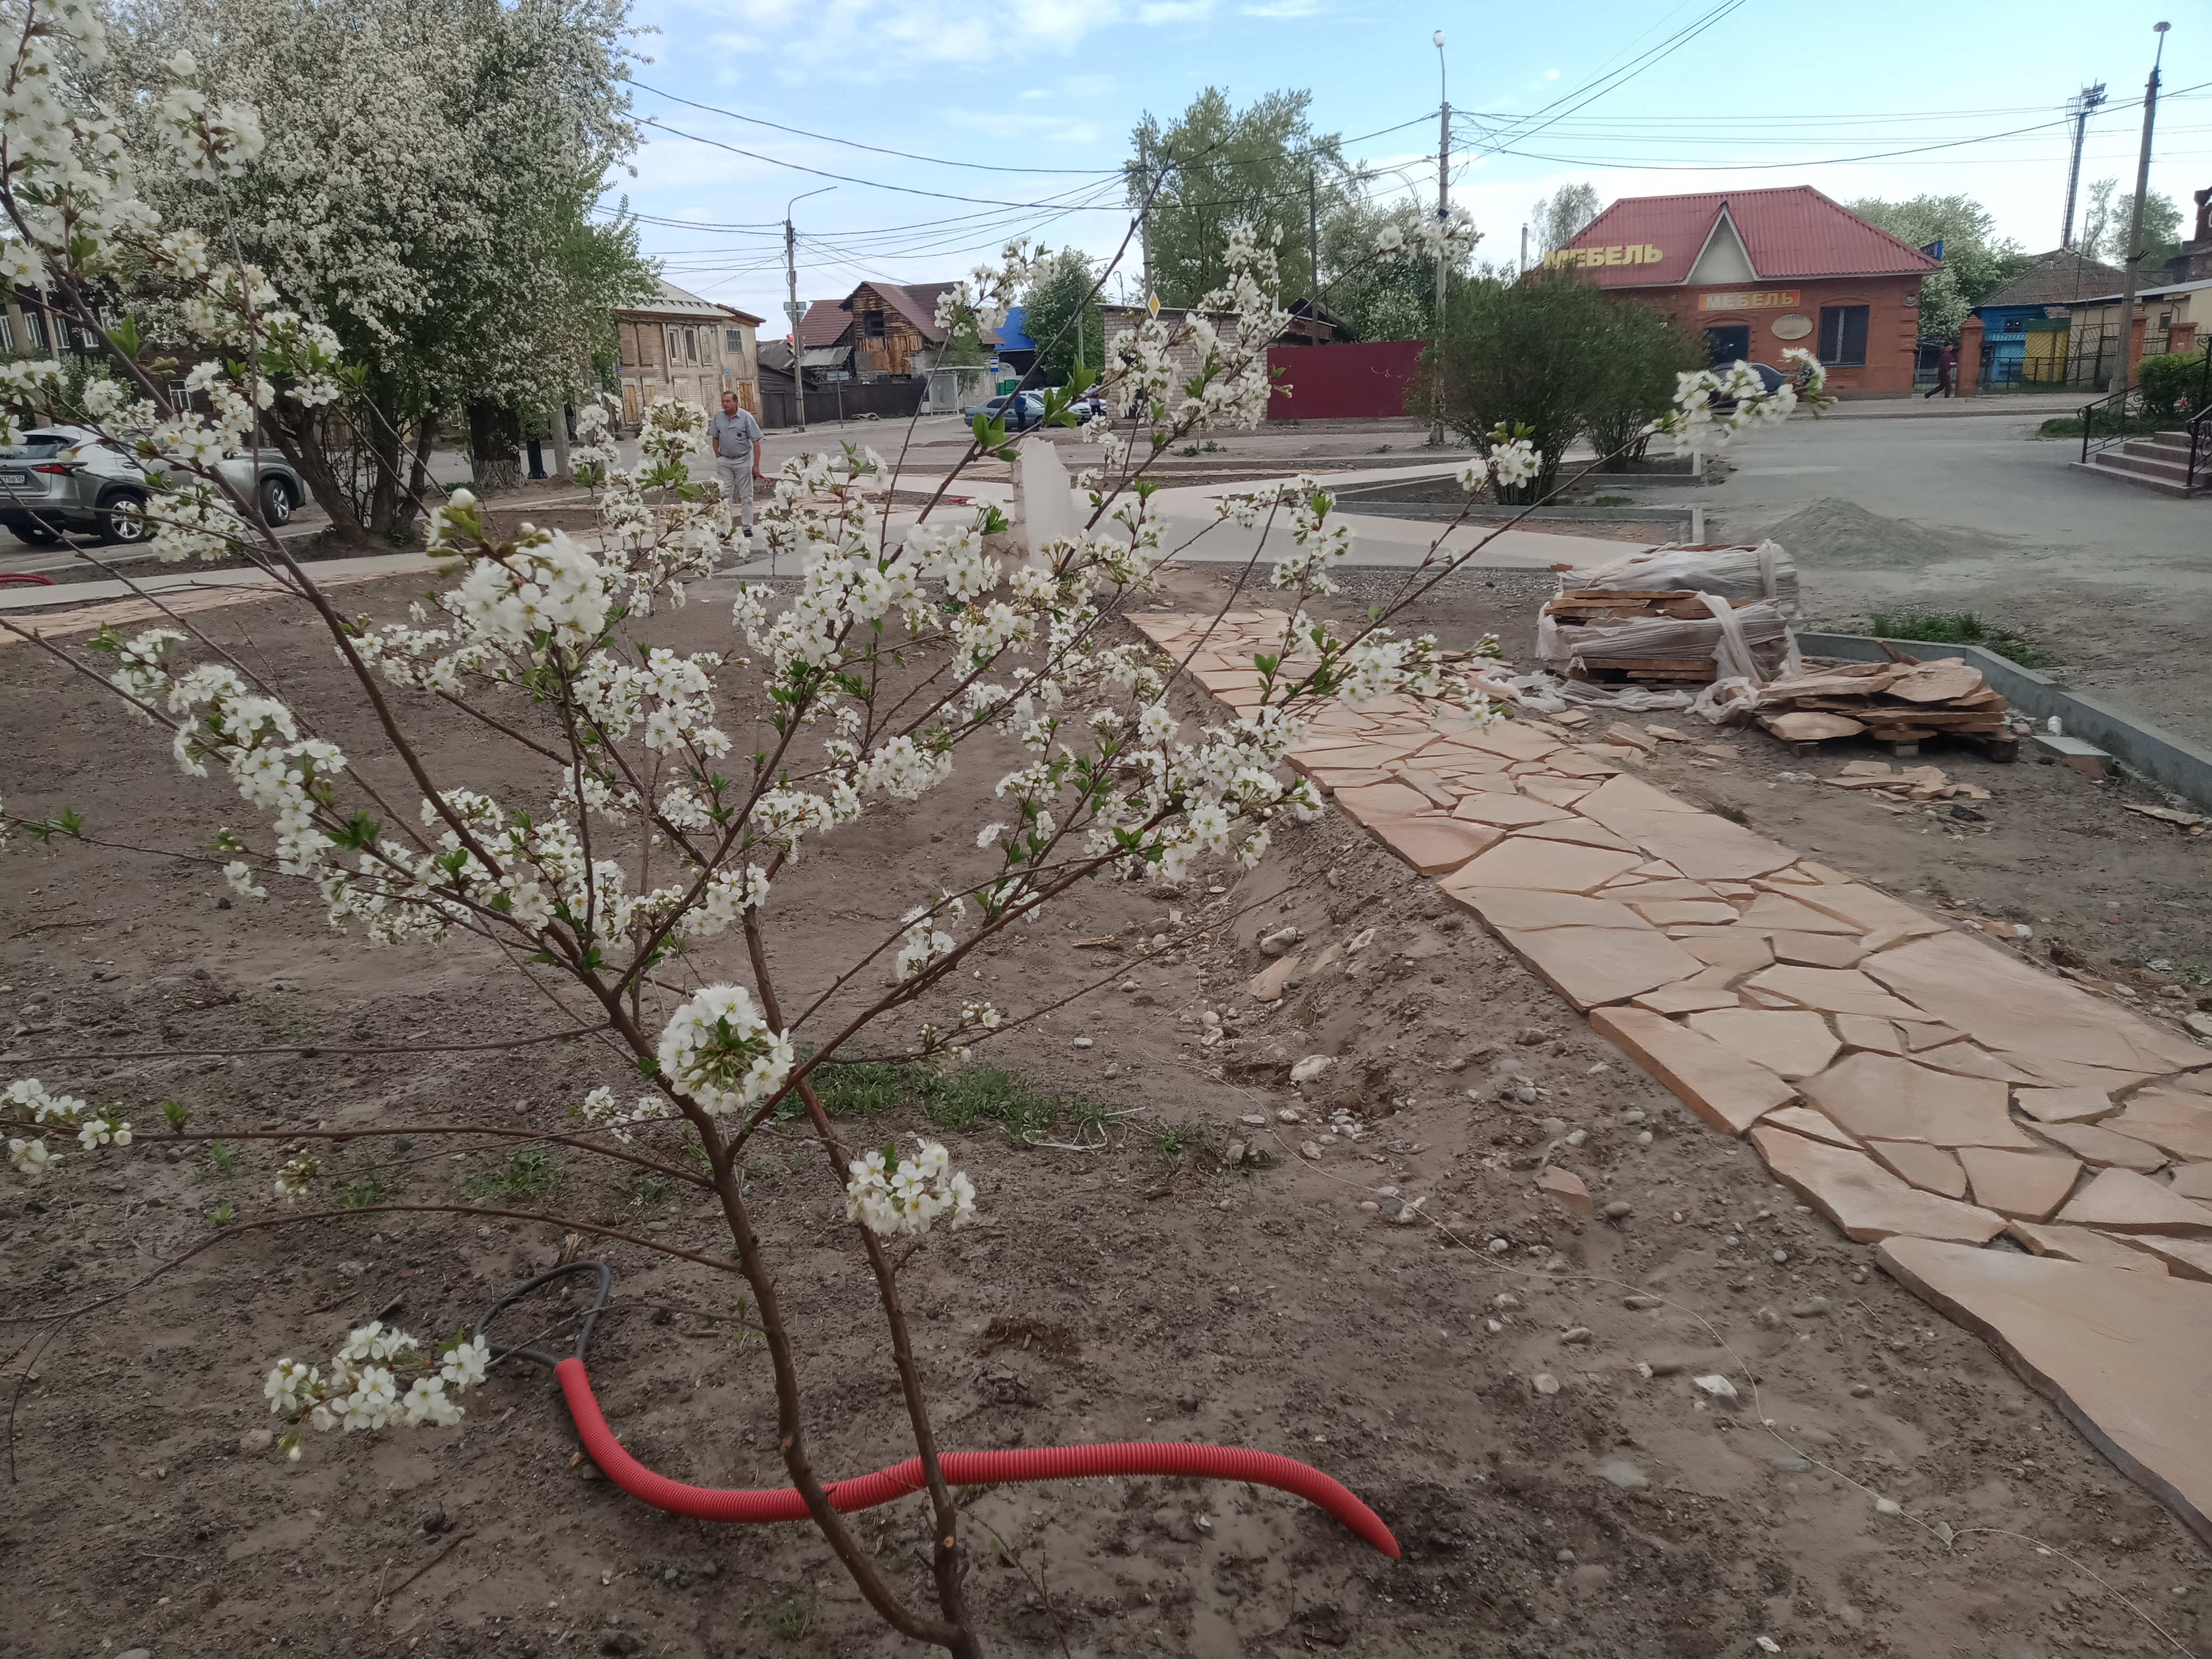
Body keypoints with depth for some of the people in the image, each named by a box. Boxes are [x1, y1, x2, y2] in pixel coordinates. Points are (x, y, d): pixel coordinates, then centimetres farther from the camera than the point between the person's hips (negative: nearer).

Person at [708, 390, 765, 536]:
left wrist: (756, 465, -12)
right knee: (725, 495, 4)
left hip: (743, 460, -3)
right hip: (724, 461, 3)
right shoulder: (718, 418, 2)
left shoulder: (746, 418, -9)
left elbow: (756, 442, -9)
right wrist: (718, 458, 5)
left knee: (746, 496, 3)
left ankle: (748, 529, 8)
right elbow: (715, 438, 14)